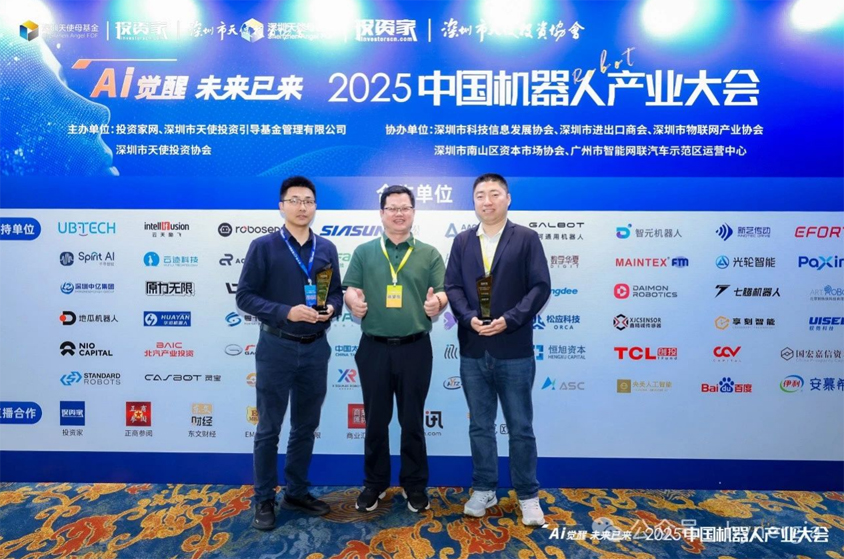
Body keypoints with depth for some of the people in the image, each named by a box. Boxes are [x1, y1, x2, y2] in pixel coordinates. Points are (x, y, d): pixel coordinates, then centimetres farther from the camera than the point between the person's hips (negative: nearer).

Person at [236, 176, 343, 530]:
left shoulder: (327, 249, 7)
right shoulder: (263, 247, -4)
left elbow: (337, 292, 11)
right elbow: (245, 296, -8)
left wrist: (331, 309, -12)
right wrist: (285, 312, -20)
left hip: (316, 348, 4)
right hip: (276, 347, -4)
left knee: (306, 426, 14)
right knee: (269, 428, 7)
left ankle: (297, 493, 31)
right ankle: (264, 500, 23)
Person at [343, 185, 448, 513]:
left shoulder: (429, 254, 7)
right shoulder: (364, 252, 8)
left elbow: (443, 292, 1)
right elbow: (348, 288, 4)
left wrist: (437, 302, -21)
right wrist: (353, 300, -19)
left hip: (415, 348, 0)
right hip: (374, 348, 1)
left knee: (412, 420, 10)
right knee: (375, 420, 11)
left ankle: (414, 485, 26)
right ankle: (374, 483, 28)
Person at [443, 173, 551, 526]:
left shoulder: (526, 239, 0)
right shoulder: (462, 241, 9)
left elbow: (540, 287, -6)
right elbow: (452, 286, 4)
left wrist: (509, 320, -17)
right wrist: (469, 318, -13)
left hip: (514, 351, -3)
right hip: (473, 351, 3)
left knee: (521, 427, 8)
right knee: (480, 426, 13)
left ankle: (528, 496, 24)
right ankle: (484, 489, 29)